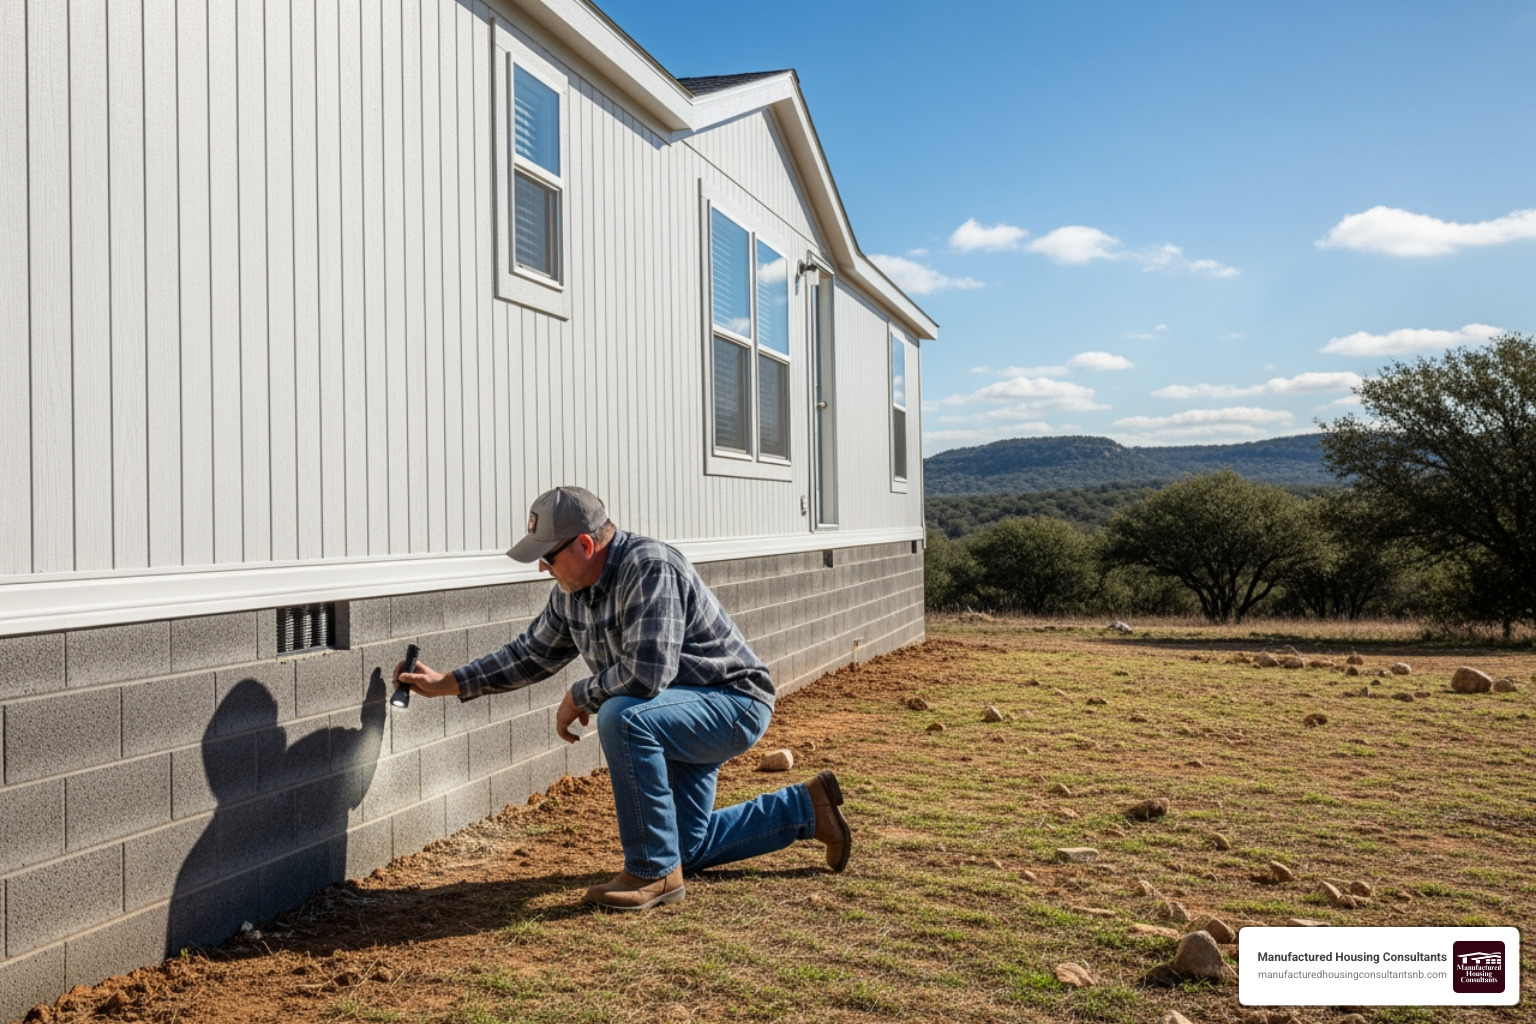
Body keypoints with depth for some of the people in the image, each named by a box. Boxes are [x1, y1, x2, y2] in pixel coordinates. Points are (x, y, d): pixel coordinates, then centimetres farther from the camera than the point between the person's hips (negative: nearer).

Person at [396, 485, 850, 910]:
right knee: (686, 849, 18)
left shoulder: (649, 568, -29)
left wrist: (579, 696, -20)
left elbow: (646, 674, -37)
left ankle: (654, 871, -21)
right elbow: (532, 653, 13)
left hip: (734, 704, -10)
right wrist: (448, 683, 8)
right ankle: (805, 808, 29)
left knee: (621, 718, -36)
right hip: (685, 713, 10)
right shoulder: (571, 592, -2)